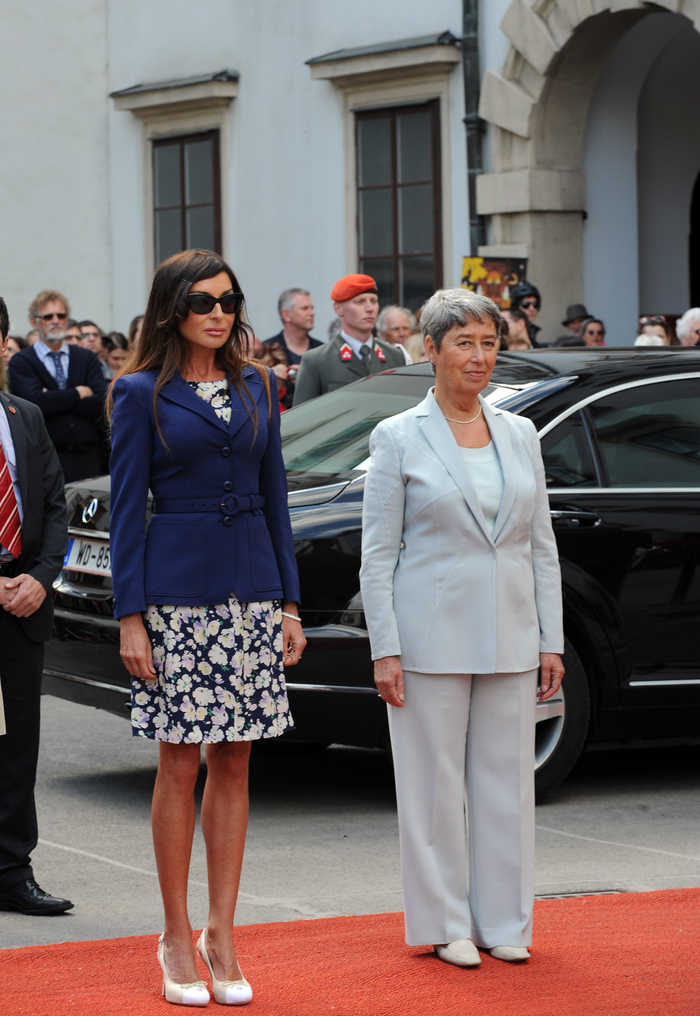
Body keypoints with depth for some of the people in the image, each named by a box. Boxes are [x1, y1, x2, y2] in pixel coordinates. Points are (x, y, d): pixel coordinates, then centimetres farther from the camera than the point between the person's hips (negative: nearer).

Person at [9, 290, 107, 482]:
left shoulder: (87, 359, 14)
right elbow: (36, 402, -12)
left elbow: (101, 405, 0)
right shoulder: (21, 362, 4)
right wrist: (79, 393, -1)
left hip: (87, 460, 3)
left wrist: (55, 399, -7)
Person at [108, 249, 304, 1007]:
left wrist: (289, 602, 8)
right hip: (177, 593, -4)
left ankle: (221, 935, 11)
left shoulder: (255, 387, 11)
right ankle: (177, 939, 9)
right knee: (180, 767, 1)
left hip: (251, 588, 4)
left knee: (233, 766, 5)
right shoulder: (141, 394, -1)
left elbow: (274, 496, 13)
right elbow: (126, 510, -3)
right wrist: (129, 617, -9)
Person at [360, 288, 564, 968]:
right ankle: (445, 925, 12)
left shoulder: (520, 435, 10)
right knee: (435, 783, 2)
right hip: (433, 635, -4)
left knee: (508, 779, 7)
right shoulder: (398, 439, -3)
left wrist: (551, 642, 7)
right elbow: (377, 556, -4)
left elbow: (542, 548, 12)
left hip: (509, 640, 4)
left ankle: (504, 922, 17)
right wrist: (385, 650, -10)